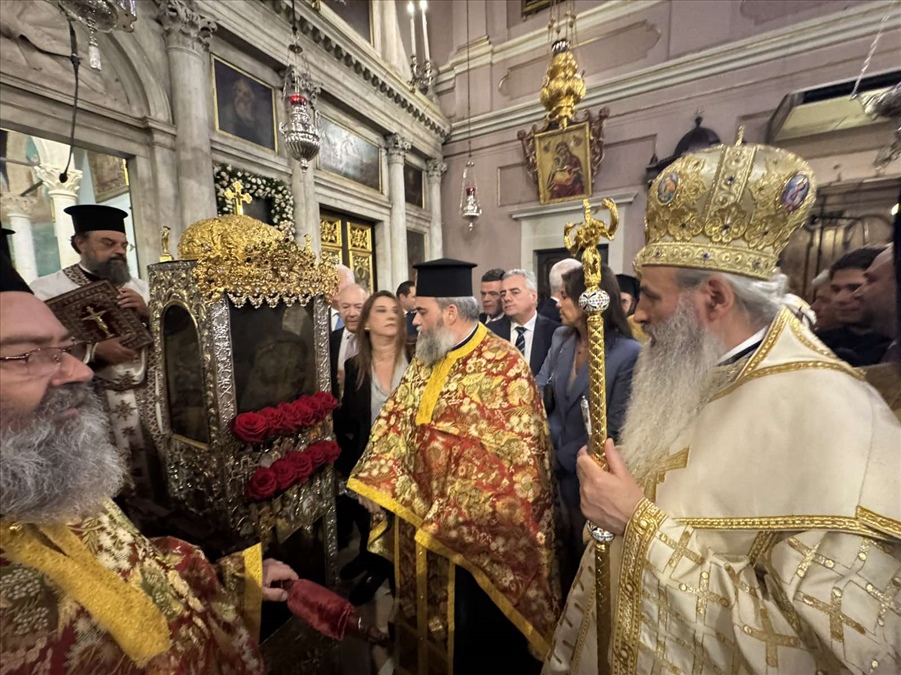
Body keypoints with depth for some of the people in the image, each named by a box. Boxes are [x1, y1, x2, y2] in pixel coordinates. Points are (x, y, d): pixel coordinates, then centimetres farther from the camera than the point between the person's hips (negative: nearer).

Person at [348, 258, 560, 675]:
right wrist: (378, 484, -3)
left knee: (476, 634, 18)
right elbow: (395, 421, 7)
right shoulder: (425, 363, 3)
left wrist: (453, 519, -20)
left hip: (473, 530, -6)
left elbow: (510, 456, -23)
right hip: (418, 520, 7)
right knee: (426, 617, 27)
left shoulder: (502, 367, -21)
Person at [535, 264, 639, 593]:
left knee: (586, 554, 21)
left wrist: (563, 457, -13)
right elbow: (540, 391, 0)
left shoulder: (628, 353, -20)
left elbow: (614, 426, -18)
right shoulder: (561, 337, -2)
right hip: (553, 465, 5)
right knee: (558, 549, 25)